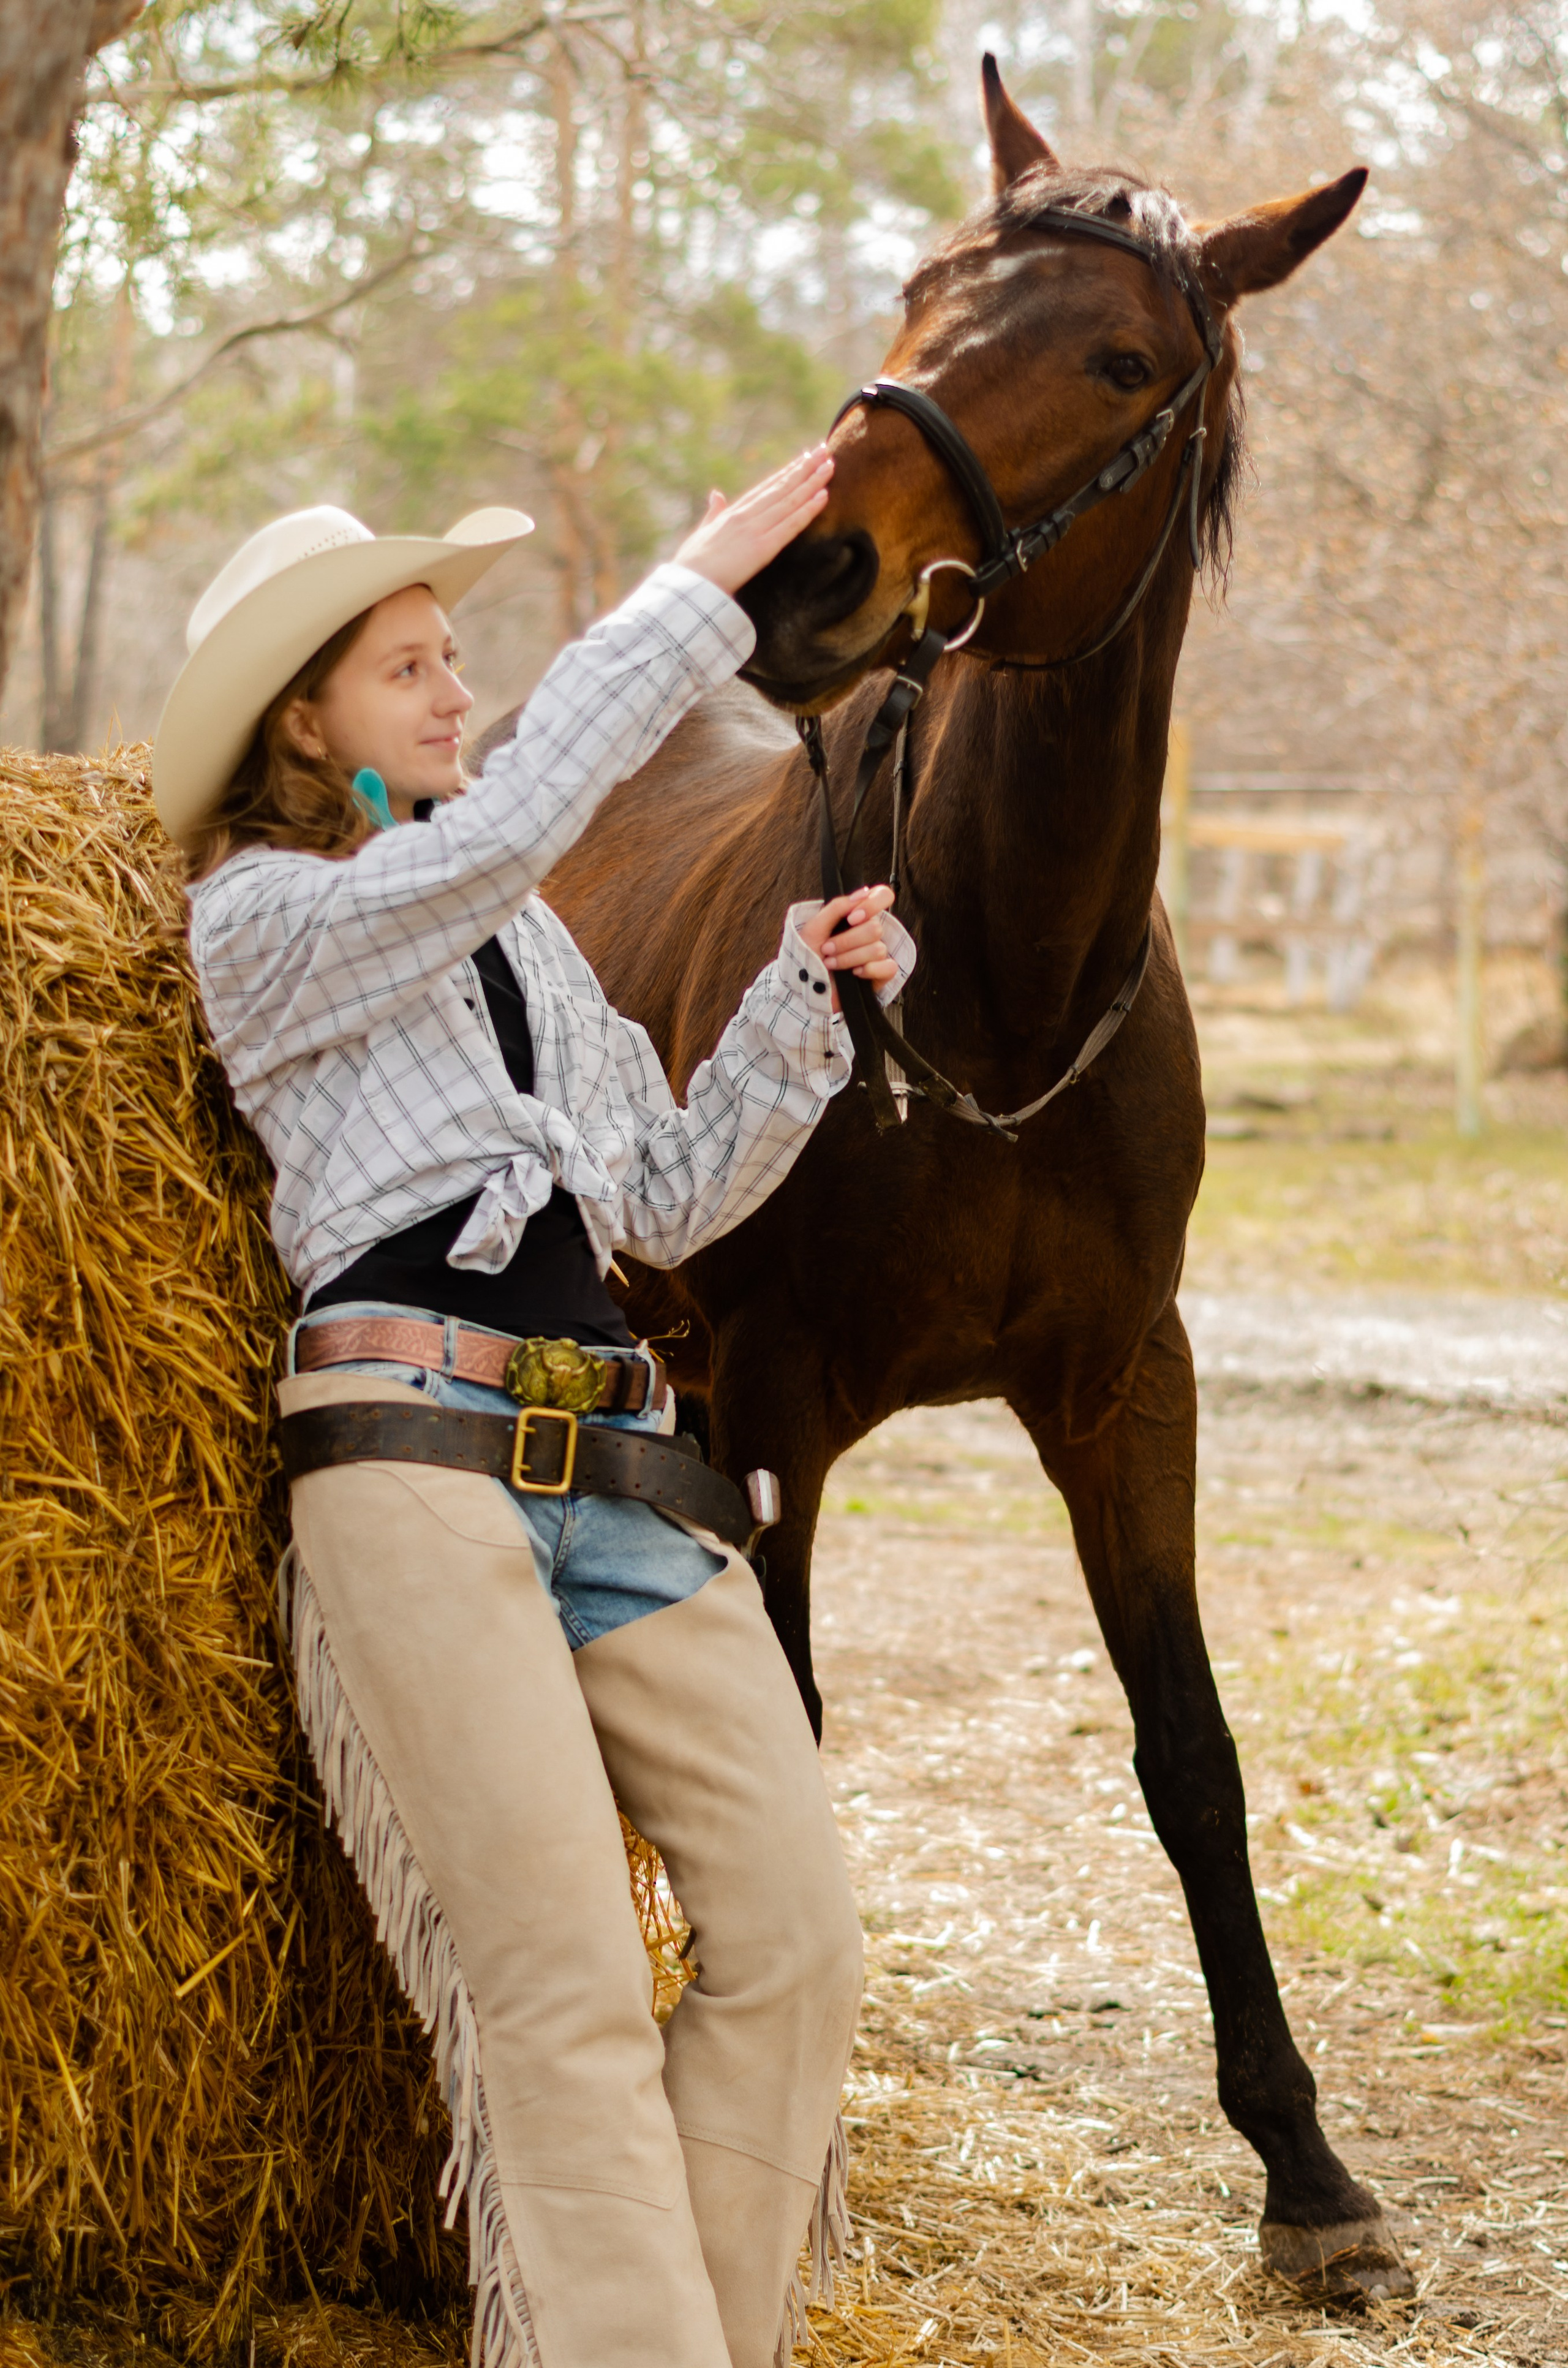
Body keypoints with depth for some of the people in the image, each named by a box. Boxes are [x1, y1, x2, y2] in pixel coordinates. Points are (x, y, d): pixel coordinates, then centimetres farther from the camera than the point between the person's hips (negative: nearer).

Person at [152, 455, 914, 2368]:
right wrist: (698, 590, -11)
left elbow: (669, 1199, 22)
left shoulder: (524, 935, 25)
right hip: (414, 1459, -7)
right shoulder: (261, 919, 4)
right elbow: (498, 829, -13)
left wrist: (800, 997, 9)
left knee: (794, 1940, -5)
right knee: (564, 1988, -16)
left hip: (620, 1471, 7)